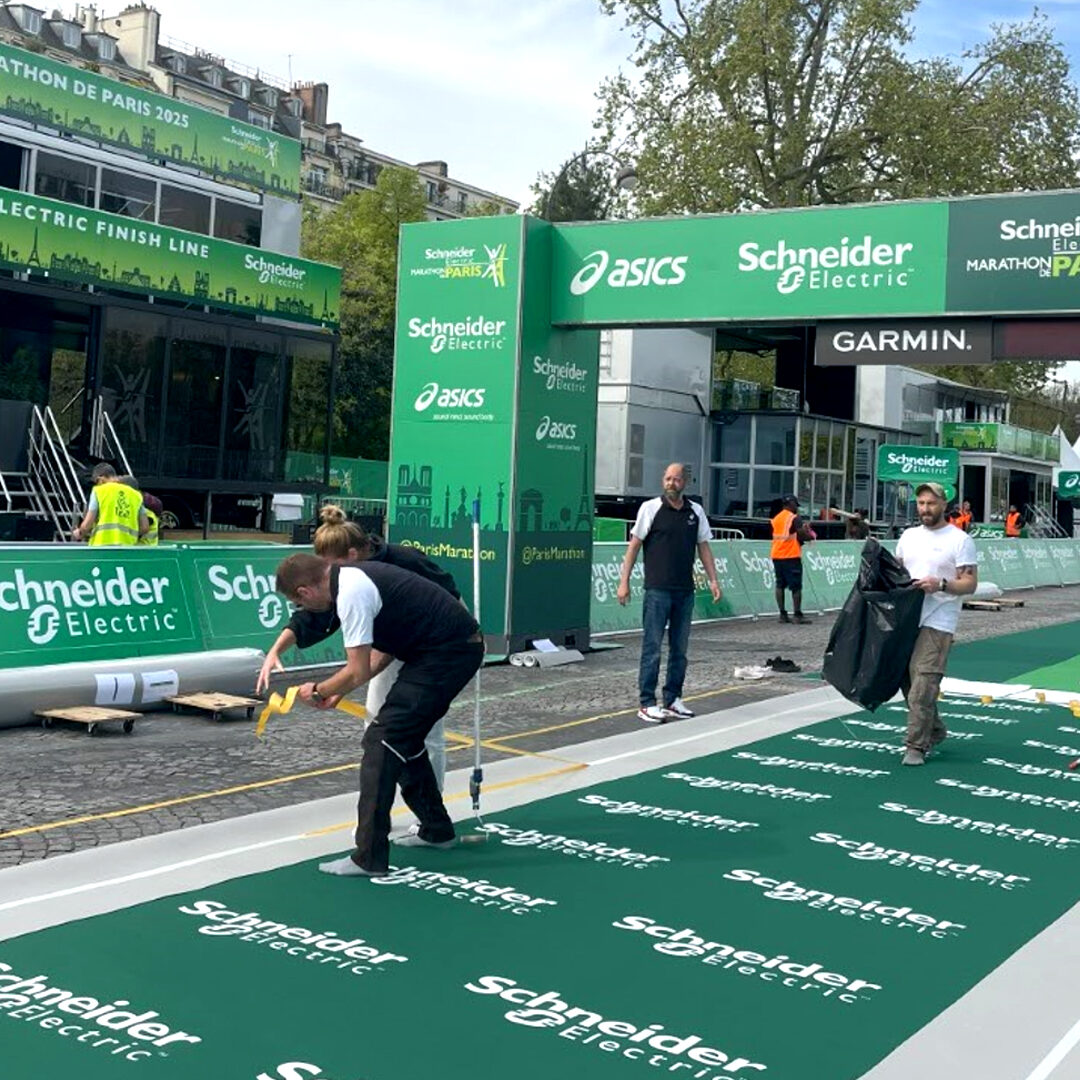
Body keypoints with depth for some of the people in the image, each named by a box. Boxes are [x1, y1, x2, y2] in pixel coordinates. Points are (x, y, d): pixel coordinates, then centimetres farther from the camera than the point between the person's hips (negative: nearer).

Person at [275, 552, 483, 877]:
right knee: (404, 738, 21)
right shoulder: (354, 577, 13)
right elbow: (384, 652, 21)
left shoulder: (351, 594, -17)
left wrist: (318, 691, 3)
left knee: (382, 741, -9)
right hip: (461, 646, 10)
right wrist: (341, 690, 20)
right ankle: (436, 829, 35)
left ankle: (369, 858, -7)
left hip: (447, 654, -10)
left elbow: (358, 672, -15)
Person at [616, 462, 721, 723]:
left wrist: (713, 579, 6)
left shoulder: (696, 512, 10)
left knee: (679, 649, 10)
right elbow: (634, 545, -2)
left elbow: (703, 547, 16)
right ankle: (647, 704, 1)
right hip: (657, 589, -5)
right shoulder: (651, 508, -2)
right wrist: (624, 581, -7)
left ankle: (672, 700, 19)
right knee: (652, 647, -3)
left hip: (685, 591, 5)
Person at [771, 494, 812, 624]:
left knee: (780, 585, 8)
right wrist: (811, 535, 7)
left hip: (776, 556, 6)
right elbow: (802, 535, -14)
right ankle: (798, 615, -3)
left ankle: (783, 614, 6)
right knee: (796, 586, -2)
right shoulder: (795, 518, -9)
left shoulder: (775, 519, 12)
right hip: (791, 556, -6)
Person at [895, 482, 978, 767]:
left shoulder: (960, 540, -4)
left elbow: (970, 583, -8)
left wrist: (941, 585, -24)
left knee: (923, 685, -12)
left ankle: (916, 746, -6)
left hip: (937, 623, -7)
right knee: (909, 681, 13)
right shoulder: (909, 536, 14)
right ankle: (934, 731, 32)